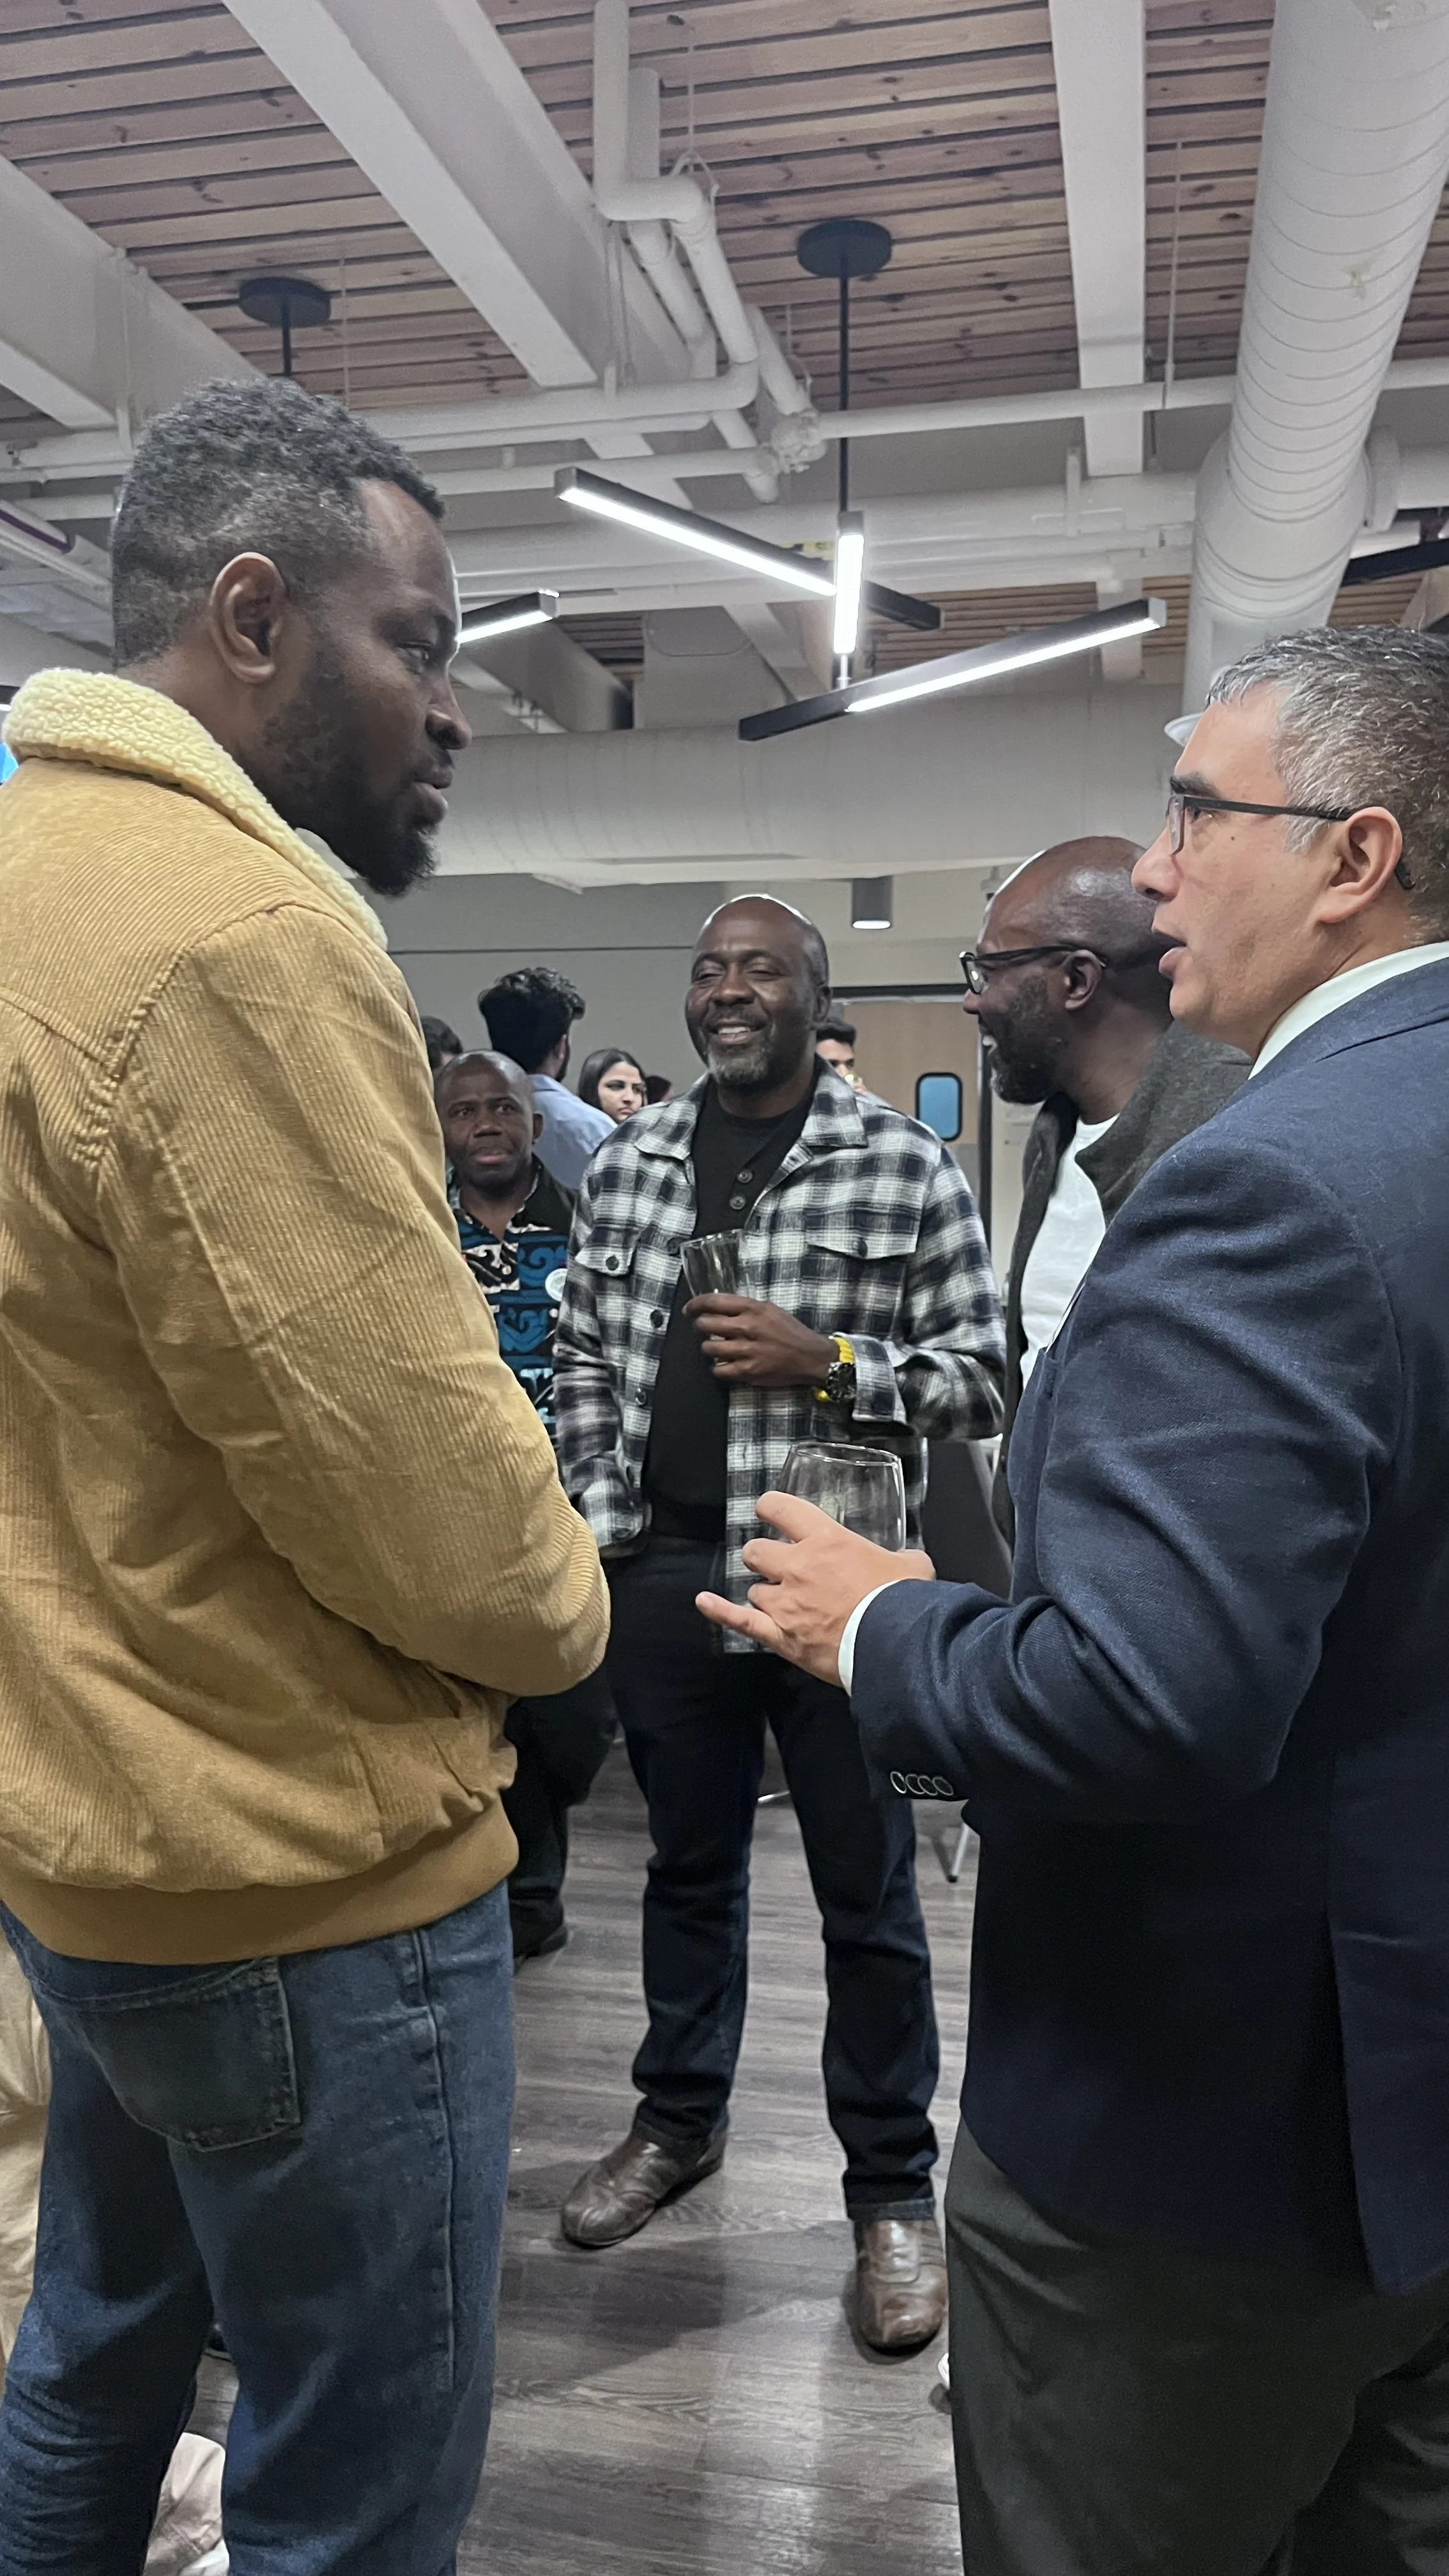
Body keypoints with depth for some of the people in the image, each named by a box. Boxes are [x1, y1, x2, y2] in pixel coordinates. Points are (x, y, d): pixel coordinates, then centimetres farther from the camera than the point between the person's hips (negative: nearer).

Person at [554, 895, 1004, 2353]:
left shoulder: (906, 1168, -5)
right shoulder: (627, 1164, 7)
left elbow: (981, 1381, -5)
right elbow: (583, 1360, 11)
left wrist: (825, 1361, -19)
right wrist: (593, 1524, 4)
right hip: (661, 1569, 4)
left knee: (866, 1893, 9)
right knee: (689, 1862, 20)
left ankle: (893, 2189, 29)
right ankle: (678, 2121, 41)